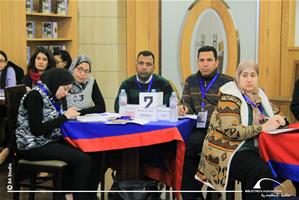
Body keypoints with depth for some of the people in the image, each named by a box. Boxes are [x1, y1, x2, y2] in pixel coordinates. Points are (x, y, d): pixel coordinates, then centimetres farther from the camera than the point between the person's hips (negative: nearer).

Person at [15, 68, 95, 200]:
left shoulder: (50, 96, 12)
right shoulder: (35, 95, -15)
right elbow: (37, 129, -22)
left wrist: (70, 115, -3)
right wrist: (65, 116, -17)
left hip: (49, 141, 9)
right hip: (34, 146, -9)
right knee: (84, 160, -19)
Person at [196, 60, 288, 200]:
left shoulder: (259, 96, 14)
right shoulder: (229, 98, -7)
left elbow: (276, 114, 23)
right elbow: (231, 130, -19)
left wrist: (280, 120, -1)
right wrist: (263, 127, -22)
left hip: (253, 149, 7)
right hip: (230, 151, -7)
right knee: (261, 171, -32)